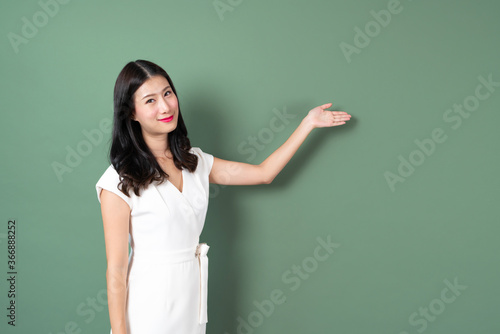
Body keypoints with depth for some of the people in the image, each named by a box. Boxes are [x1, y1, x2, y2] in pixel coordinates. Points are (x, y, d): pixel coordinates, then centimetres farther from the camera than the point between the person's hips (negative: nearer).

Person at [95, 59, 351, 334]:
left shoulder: (194, 162, 6)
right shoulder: (120, 181, -13)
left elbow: (264, 173, 13)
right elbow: (116, 270, -13)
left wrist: (308, 123, 15)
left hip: (193, 300, 5)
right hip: (150, 309, -5)